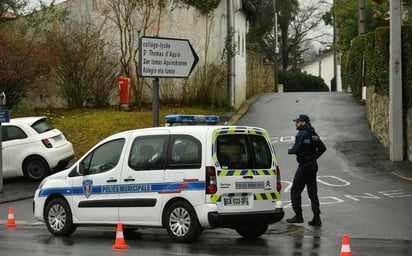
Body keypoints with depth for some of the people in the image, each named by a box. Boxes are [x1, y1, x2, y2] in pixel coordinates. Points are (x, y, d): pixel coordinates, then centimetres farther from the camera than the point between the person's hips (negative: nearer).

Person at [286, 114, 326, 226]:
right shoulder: (313, 134, 12)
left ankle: (298, 216, 5)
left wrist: (289, 151, -2)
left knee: (295, 191, 3)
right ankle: (316, 218, 4)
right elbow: (322, 148, 18)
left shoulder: (302, 134, -15)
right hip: (313, 165, 8)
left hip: (304, 166, -8)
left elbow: (296, 149, -23)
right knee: (313, 192, 8)